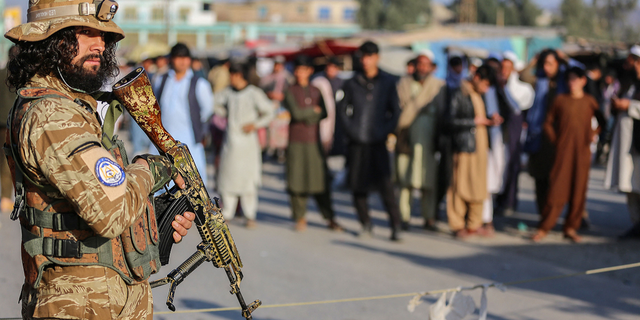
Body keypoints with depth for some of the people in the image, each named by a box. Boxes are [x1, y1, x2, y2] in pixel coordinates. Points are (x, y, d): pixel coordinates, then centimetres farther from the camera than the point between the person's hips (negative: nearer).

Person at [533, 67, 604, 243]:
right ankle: (544, 227, -2)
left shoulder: (590, 101, 5)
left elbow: (602, 122, 18)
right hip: (563, 150, -1)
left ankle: (571, 228, 11)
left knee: (579, 190, 2)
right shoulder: (560, 100, 3)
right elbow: (548, 122, 10)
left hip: (583, 151, 2)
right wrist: (555, 141, 1)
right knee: (557, 189, -7)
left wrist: (592, 135, 7)